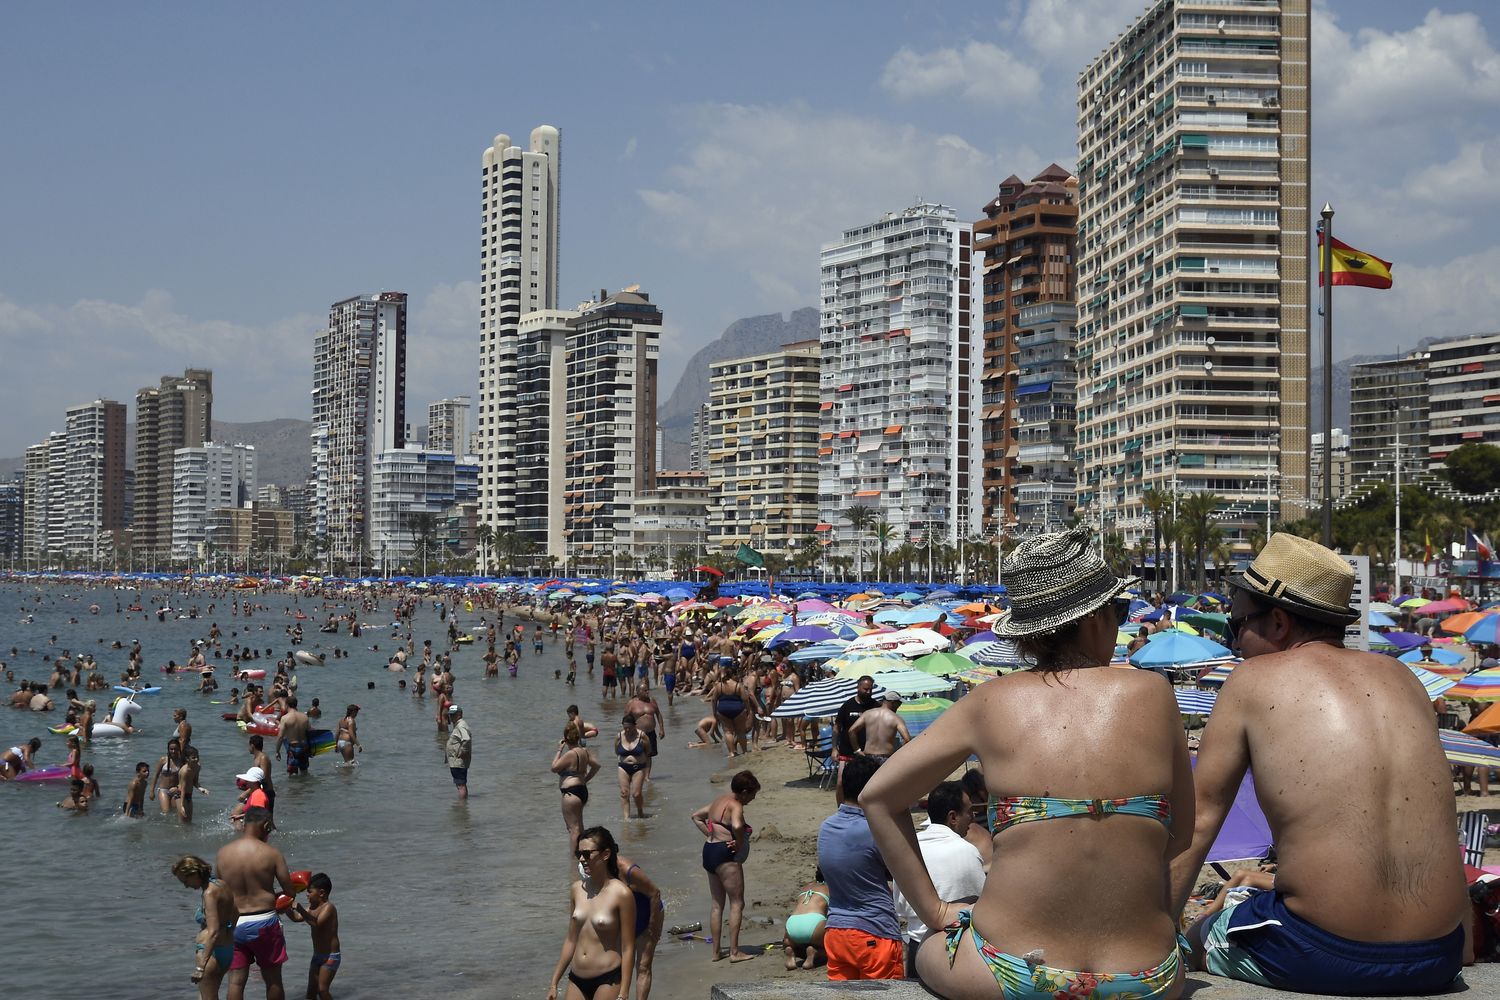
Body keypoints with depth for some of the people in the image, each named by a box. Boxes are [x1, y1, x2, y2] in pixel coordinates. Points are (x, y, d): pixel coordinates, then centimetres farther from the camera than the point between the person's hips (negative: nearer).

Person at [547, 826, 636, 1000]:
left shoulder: (620, 893, -12)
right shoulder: (577, 889, 5)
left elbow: (628, 949, -10)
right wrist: (554, 983, 15)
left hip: (608, 980, -6)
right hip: (576, 979, 6)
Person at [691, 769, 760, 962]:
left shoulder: (719, 801, 15)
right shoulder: (735, 806, -14)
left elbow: (696, 816, 25)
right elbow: (737, 826, -34)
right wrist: (740, 844, -17)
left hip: (709, 851, 10)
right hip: (725, 854, -10)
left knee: (717, 904, 14)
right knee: (737, 903, -3)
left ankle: (717, 951, 17)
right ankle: (734, 952, -5)